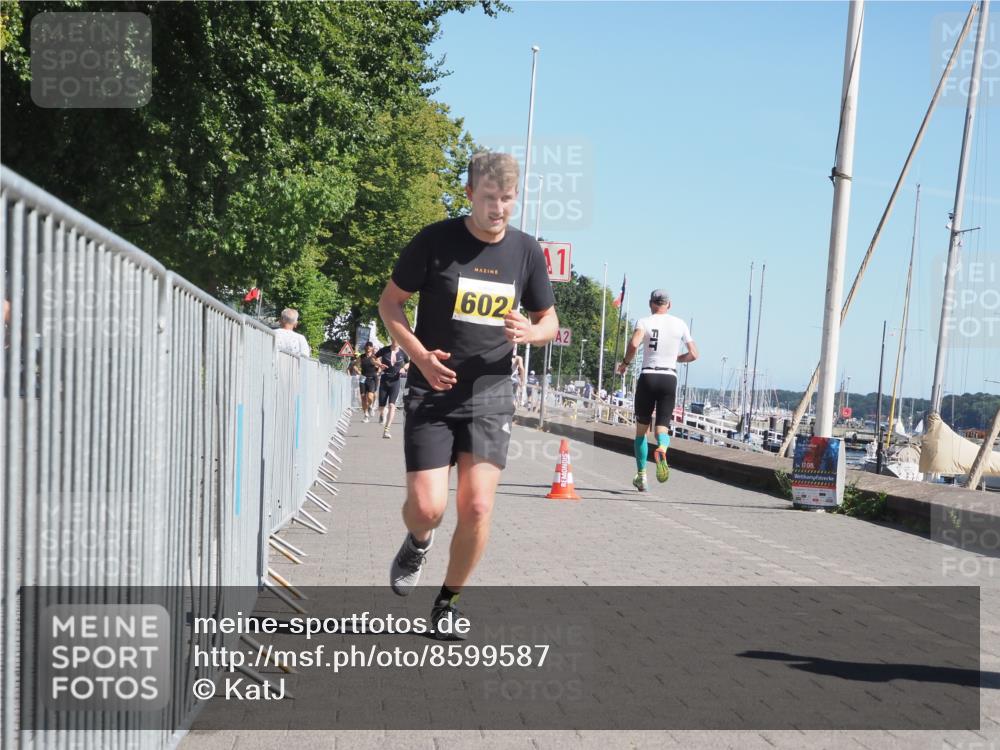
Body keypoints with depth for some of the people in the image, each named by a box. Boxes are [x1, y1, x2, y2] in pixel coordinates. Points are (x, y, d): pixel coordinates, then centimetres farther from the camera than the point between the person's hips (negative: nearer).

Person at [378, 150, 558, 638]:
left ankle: (448, 603, 17)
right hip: (432, 392, -2)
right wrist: (420, 354, -15)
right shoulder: (435, 241, -7)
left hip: (490, 396, 2)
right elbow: (389, 302, 1)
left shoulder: (526, 251, 2)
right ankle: (418, 543, 29)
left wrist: (531, 333, -12)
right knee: (427, 508, -10)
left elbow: (550, 321, 13)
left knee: (477, 508, -6)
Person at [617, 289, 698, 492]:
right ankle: (662, 450, -33)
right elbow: (693, 354, 8)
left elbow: (634, 344, -20)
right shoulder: (680, 324, 8)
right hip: (669, 378, 1)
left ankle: (641, 475, 10)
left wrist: (625, 363, -3)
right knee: (662, 426, 3)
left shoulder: (644, 321, -1)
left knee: (641, 428, 11)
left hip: (647, 377, -1)